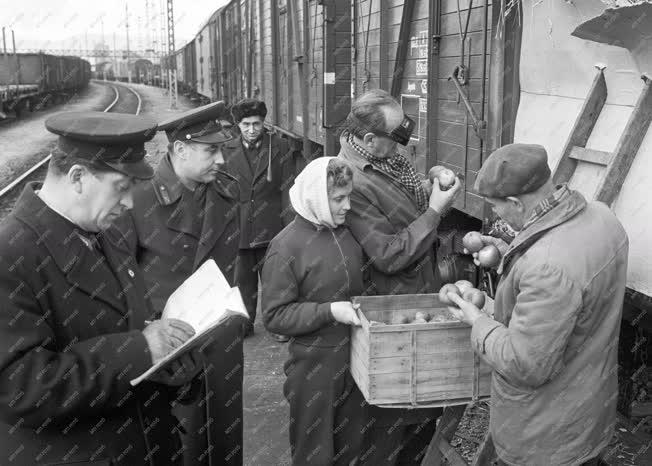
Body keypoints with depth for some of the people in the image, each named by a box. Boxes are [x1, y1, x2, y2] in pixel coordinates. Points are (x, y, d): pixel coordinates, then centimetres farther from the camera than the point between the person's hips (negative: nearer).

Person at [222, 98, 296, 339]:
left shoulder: (279, 148, -1)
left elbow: (288, 189, -2)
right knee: (243, 279, 11)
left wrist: (290, 226, -7)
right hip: (239, 228, 2)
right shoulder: (228, 151, 5)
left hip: (271, 227, -2)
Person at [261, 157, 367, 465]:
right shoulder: (286, 246, -16)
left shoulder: (345, 232, 3)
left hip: (354, 356, 6)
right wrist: (329, 312, -23)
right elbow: (274, 316, -16)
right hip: (314, 363, -6)